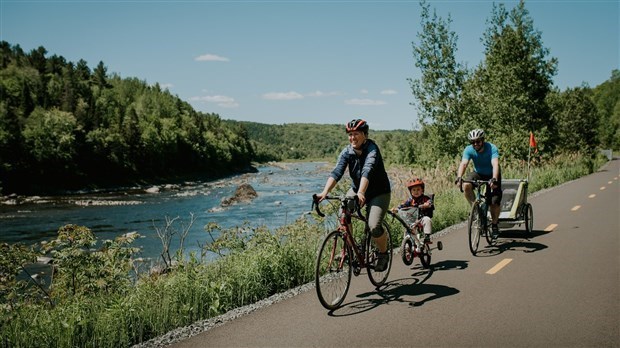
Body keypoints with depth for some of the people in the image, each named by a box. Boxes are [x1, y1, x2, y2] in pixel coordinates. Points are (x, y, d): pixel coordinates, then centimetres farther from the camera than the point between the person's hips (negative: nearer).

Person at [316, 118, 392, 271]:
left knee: (374, 227, -21)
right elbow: (337, 172, -24)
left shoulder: (372, 149, -24)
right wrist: (325, 192, -40)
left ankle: (383, 253, 9)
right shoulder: (347, 152, -11)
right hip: (356, 190, 5)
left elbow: (367, 170, -41)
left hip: (379, 193, -5)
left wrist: (361, 192, -58)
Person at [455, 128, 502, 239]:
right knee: (466, 186, -31)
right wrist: (459, 177, -51)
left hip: (492, 175, -2)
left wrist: (494, 179, -57)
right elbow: (463, 163, -33)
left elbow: (495, 164, -40)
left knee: (495, 203, -14)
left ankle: (494, 225, 12)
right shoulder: (469, 150, -19)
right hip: (478, 173, 2)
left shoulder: (492, 148, -26)